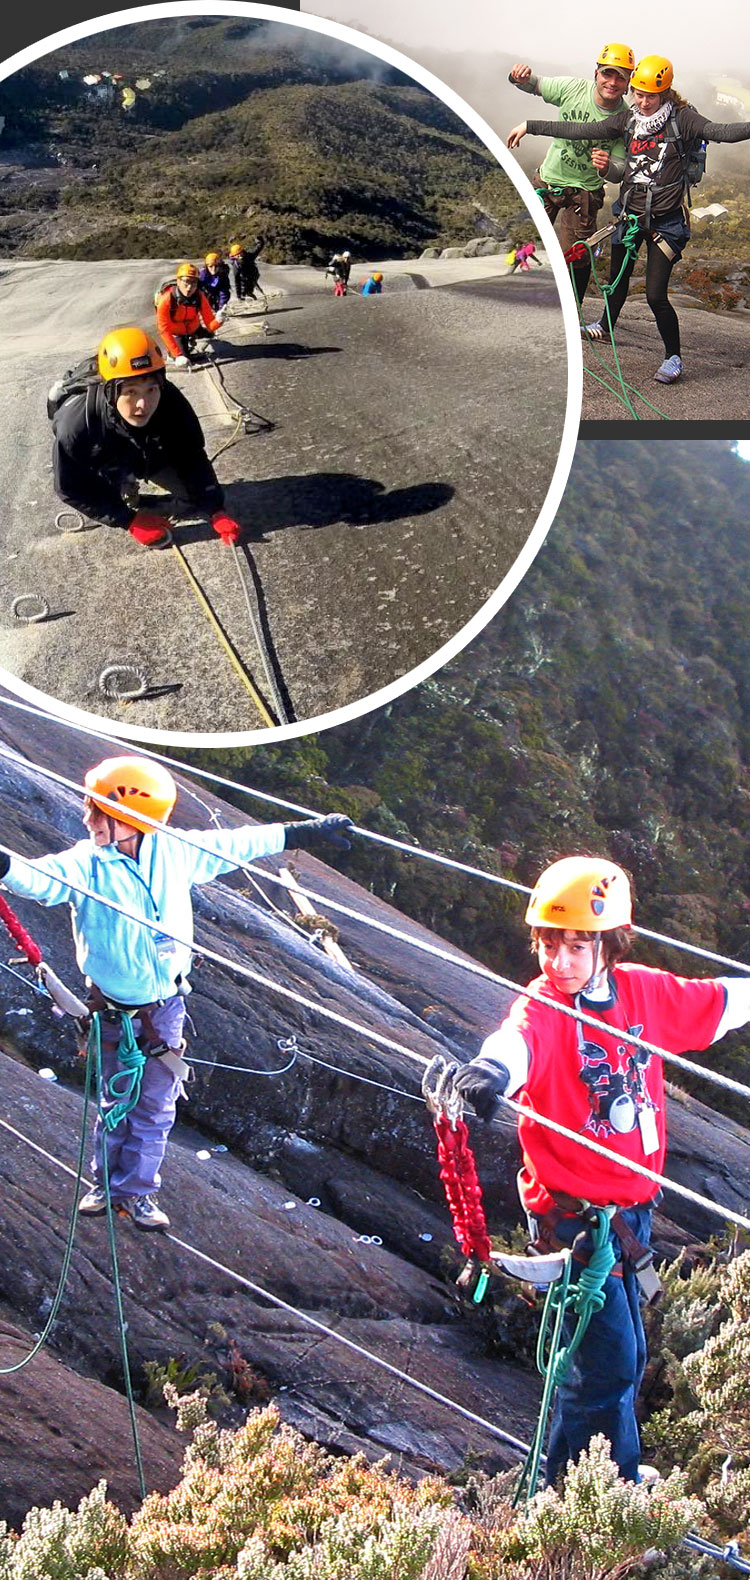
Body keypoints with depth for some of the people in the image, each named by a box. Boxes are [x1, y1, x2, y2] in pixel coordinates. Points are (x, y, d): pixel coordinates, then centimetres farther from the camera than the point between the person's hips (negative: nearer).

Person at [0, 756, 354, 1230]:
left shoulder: (175, 852, -10)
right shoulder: (85, 864, -17)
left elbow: (238, 844, 2)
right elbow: (40, 877, -37)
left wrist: (309, 831, 10)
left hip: (166, 1007, 2)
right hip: (114, 1010, -2)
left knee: (156, 1106, 9)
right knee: (116, 1102, 13)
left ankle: (138, 1190, 27)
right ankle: (105, 1182, 35)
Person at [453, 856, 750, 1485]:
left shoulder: (646, 992, -2)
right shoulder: (541, 1008, -19)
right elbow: (518, 1039, -43)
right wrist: (493, 1067, -64)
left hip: (634, 1206, 7)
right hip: (574, 1210, -6)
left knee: (627, 1356, 19)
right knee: (609, 1361, -5)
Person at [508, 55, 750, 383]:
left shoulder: (682, 119, -12)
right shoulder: (627, 120, 1)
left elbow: (721, 131, -27)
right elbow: (579, 130, 4)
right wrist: (530, 127, 5)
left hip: (665, 221, -5)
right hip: (630, 213, 5)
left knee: (655, 294, -11)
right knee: (618, 276, 23)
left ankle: (673, 358, 7)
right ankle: (606, 326, 52)